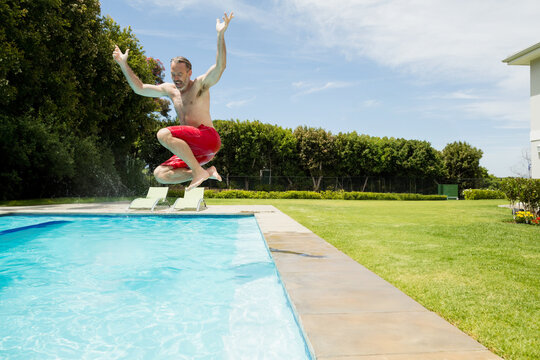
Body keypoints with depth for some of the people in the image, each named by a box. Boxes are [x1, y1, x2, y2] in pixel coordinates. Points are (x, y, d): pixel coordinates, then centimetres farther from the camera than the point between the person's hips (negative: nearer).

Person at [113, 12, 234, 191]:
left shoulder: (200, 85, 1)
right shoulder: (170, 89, 20)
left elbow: (219, 67, -17)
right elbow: (140, 88, 25)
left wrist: (220, 35, -25)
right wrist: (124, 64, 19)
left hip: (209, 138, -7)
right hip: (193, 148, 8)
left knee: (164, 134, -27)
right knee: (160, 174, -6)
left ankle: (198, 171, -24)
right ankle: (206, 172, -7)